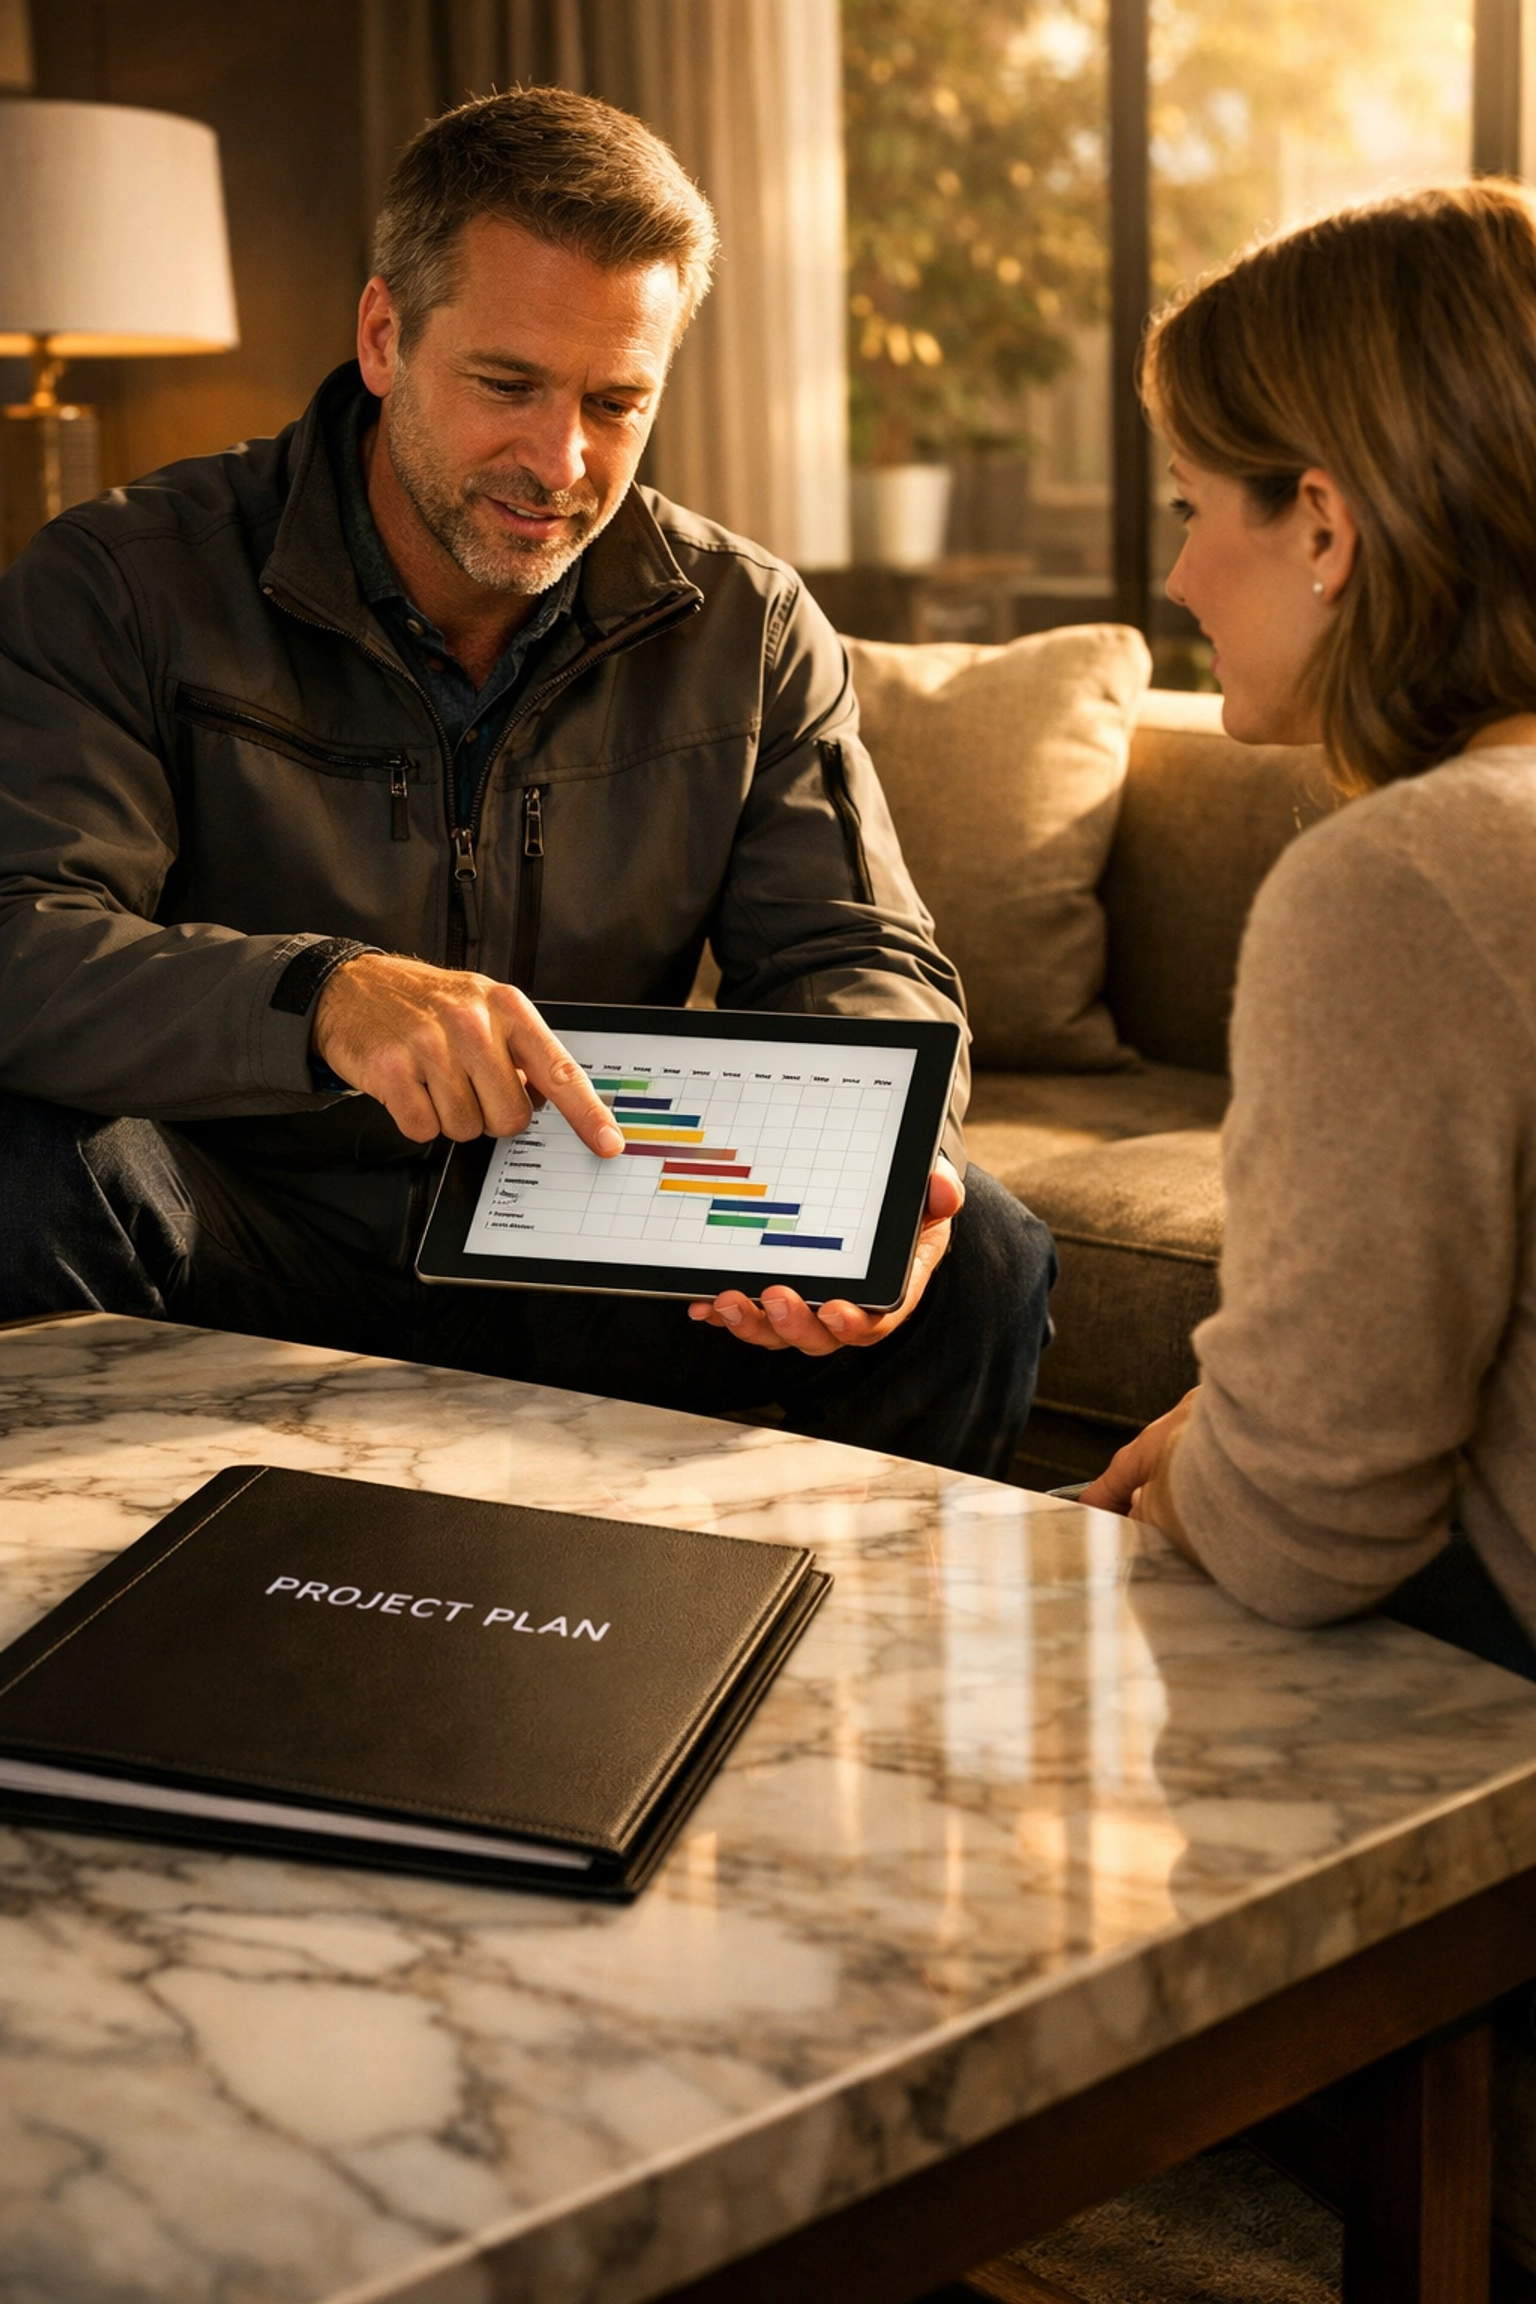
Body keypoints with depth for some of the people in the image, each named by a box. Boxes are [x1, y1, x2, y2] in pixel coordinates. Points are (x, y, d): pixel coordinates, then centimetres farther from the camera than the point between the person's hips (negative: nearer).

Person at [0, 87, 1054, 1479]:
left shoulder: (747, 627, 3)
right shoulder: (127, 584, -8)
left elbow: (858, 958, 0)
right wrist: (326, 997, -41)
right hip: (250, 1254, -2)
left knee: (980, 1254, -18)